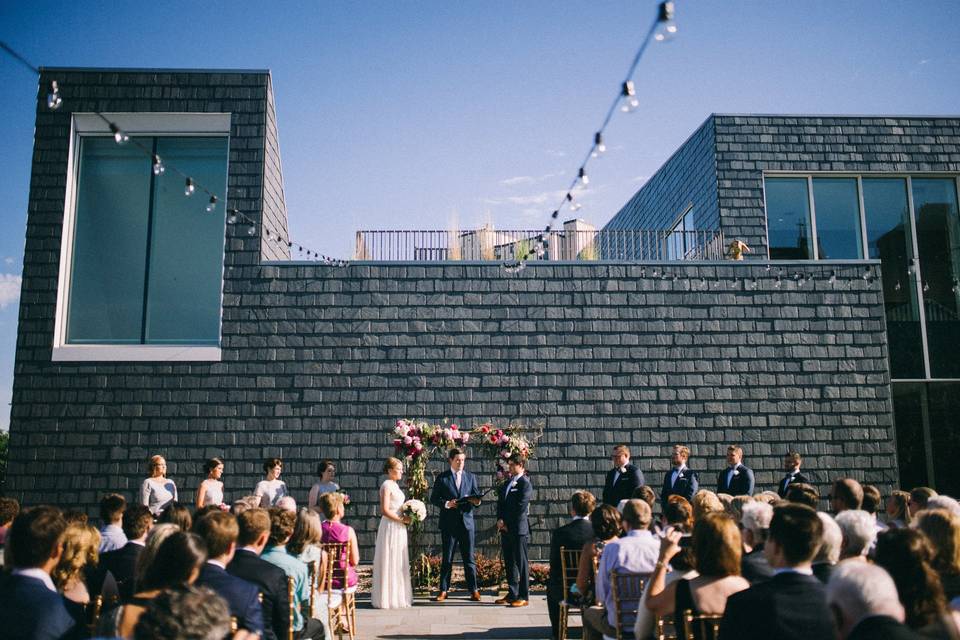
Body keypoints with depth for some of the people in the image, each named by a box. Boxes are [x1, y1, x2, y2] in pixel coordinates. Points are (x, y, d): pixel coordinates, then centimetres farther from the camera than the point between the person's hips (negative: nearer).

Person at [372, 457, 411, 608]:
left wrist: (405, 519, 8)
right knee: (389, 563, -2)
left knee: (398, 564, 13)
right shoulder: (387, 485, -13)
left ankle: (396, 597, 21)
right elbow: (385, 510, -20)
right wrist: (402, 519, -15)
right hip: (390, 527, -9)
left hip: (398, 528, 9)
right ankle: (388, 598, 6)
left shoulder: (394, 485, 14)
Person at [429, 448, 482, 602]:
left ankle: (474, 590, 8)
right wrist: (446, 504, -16)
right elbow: (433, 498, 1)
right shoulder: (442, 478, 3)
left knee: (469, 558, 3)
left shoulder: (471, 477, 10)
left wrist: (476, 501, -13)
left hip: (466, 521, 2)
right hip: (449, 523, -1)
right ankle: (443, 590, 10)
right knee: (447, 559, 4)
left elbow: (477, 496, 9)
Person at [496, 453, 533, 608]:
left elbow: (520, 507, -14)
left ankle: (524, 596, 2)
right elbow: (500, 503, 14)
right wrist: (500, 520, -2)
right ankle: (512, 594, 20)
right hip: (506, 529, 8)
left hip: (518, 529, -8)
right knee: (509, 563, 12)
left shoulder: (525, 484, -8)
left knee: (521, 563, -2)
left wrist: (507, 523, -10)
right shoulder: (507, 483, 17)